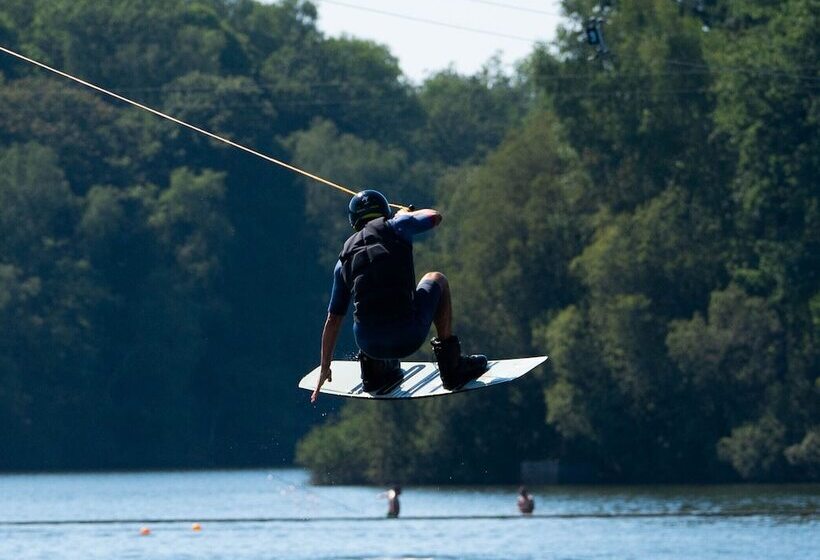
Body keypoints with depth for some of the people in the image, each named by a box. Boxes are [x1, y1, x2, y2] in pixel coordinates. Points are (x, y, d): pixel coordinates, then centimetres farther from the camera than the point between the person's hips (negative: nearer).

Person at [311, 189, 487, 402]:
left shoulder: (344, 259, 17)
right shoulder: (393, 227, 7)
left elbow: (333, 319, 21)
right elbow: (434, 217, 25)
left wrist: (325, 368, 31)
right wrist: (407, 215, 46)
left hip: (369, 344, 4)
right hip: (408, 338, -4)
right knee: (436, 280, 27)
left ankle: (375, 370, 24)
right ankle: (451, 365, 21)